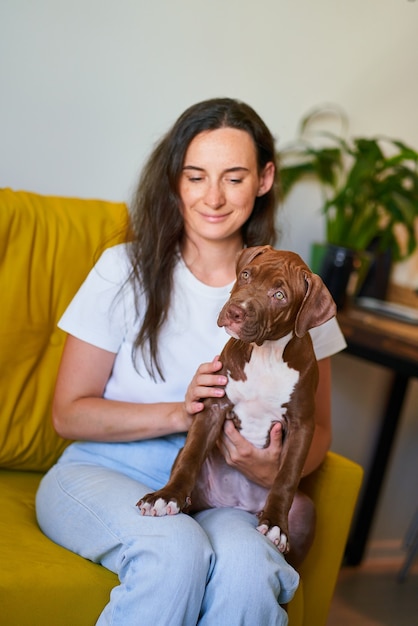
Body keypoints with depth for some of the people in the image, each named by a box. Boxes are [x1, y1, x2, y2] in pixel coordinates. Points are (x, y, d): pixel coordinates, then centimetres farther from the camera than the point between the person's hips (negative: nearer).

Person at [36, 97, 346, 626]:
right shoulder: (126, 270, -1)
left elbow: (316, 428, 10)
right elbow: (68, 413, -1)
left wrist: (276, 470, -13)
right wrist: (179, 413, -16)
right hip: (104, 475, -1)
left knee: (248, 565, -33)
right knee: (176, 548, -34)